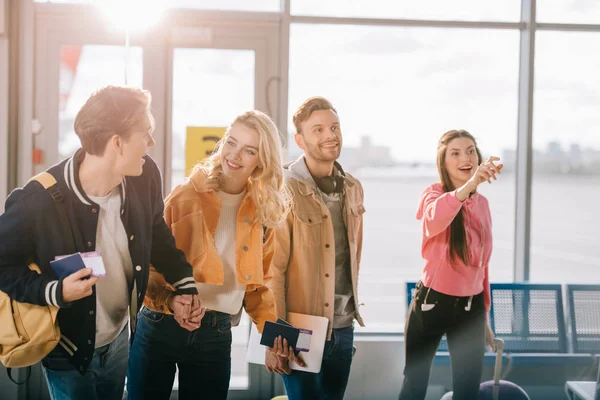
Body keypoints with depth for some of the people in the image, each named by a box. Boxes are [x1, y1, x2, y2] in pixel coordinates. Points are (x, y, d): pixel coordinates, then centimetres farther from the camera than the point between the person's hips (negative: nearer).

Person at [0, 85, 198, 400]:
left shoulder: (144, 175, -14)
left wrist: (184, 284, 1)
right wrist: (55, 292, -30)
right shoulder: (38, 202, -31)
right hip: (68, 351, -5)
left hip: (120, 338, 5)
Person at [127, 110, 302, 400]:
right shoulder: (187, 195, -5)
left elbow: (256, 281, 12)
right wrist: (172, 301, -21)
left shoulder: (262, 212, 5)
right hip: (160, 325, -2)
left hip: (216, 334, 3)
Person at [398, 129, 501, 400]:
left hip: (471, 307, 4)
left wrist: (484, 317, 16)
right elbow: (434, 221, -35)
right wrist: (469, 184, -52)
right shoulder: (434, 194, -9)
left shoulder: (482, 203, 7)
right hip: (432, 302, -4)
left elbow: (482, 261, 14)